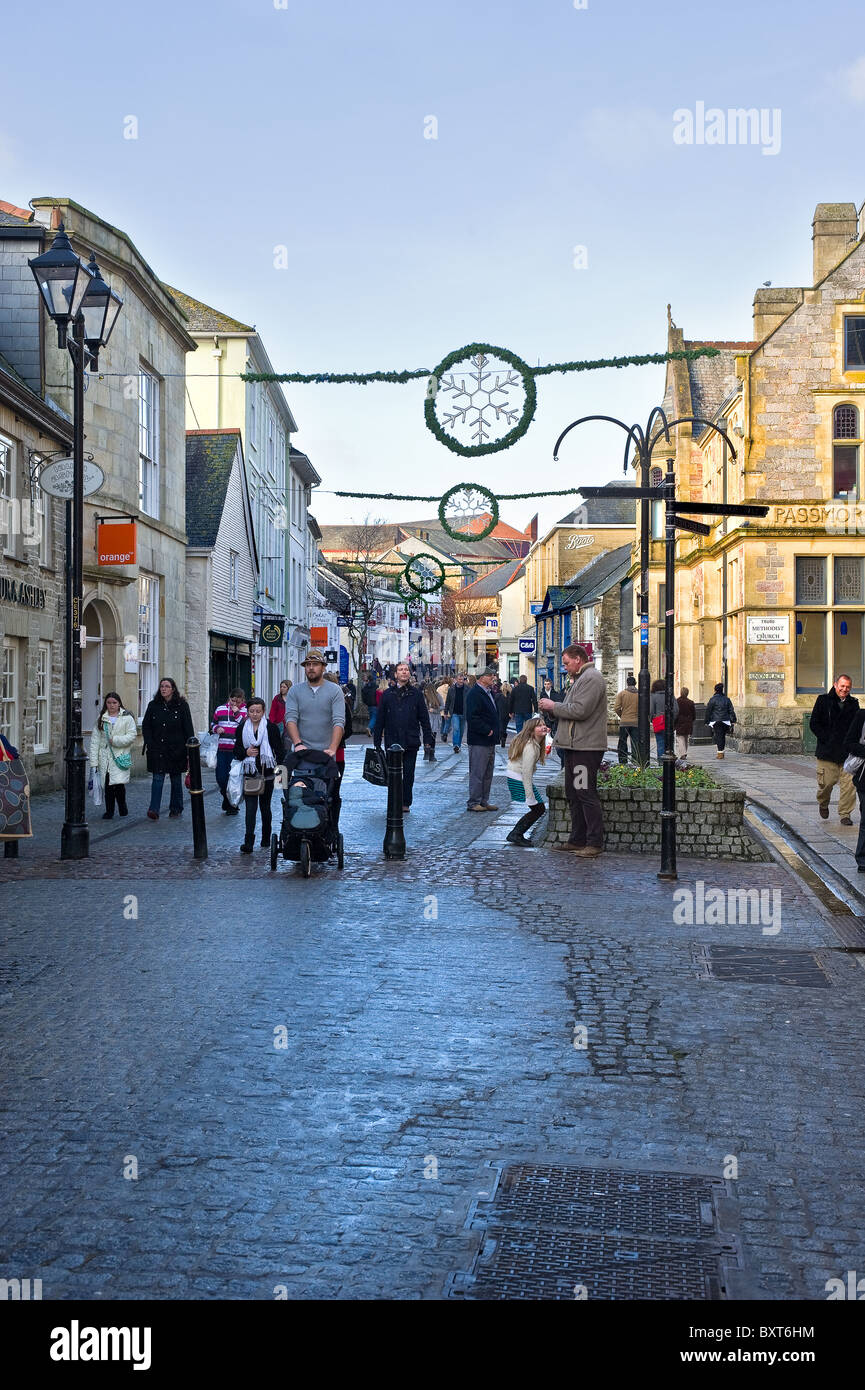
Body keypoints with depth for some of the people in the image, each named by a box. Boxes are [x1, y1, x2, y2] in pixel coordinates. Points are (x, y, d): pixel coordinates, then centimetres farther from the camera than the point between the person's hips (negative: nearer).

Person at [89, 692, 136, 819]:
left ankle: (122, 807, 14)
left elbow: (132, 735, -5)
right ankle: (109, 811, 17)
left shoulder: (127, 718, 2)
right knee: (107, 785, 4)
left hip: (120, 757, -3)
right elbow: (95, 740, 7)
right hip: (105, 758, 3)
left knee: (119, 783, -12)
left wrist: (115, 740, -14)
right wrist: (94, 761, 1)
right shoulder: (101, 719, 10)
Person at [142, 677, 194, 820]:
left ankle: (176, 809, 21)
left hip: (176, 749, -1)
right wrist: (148, 743, -5)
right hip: (157, 749, 1)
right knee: (157, 778, -7)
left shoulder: (182, 706, -1)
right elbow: (145, 726, 8)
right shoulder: (153, 705, 6)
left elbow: (188, 729, -2)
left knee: (176, 779, 9)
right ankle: (154, 810, -14)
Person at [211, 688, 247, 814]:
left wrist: (237, 713, -15)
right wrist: (216, 729, -1)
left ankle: (232, 805, 15)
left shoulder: (246, 711, 0)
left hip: (237, 751, -4)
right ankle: (226, 798, 31)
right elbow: (213, 724, 22)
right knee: (220, 777, 5)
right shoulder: (220, 709, 11)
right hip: (222, 750, 4)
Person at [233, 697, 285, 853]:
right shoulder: (242, 728, 4)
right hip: (249, 773, 1)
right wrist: (246, 753, -10)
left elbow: (280, 749, -2)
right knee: (250, 807, -10)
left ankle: (266, 840, 26)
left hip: (267, 773, 0)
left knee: (265, 807, 12)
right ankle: (248, 842, -15)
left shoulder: (271, 727, -2)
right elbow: (236, 750, 11)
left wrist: (280, 766, -13)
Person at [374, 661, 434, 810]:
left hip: (411, 741, 0)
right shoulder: (387, 694, 6)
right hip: (391, 741, 1)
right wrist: (377, 742, 3)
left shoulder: (416, 694, 5)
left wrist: (427, 739, 1)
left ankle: (405, 803, 11)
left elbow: (424, 718, 6)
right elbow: (380, 719, 7)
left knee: (408, 773, 2)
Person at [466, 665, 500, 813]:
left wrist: (494, 731, 14)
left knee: (488, 773, 14)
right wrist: (487, 731, -18)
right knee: (477, 773, -5)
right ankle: (474, 803, 1)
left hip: (489, 740, 10)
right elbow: (472, 718, -22)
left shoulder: (488, 692, 16)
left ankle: (484, 801, 21)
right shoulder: (474, 694, -15)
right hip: (478, 741, -10)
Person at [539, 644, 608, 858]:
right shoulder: (581, 678, 21)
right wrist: (551, 709, 7)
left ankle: (595, 843, -6)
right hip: (575, 746, 11)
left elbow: (579, 710, -22)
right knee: (573, 793, 14)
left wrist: (554, 706, -8)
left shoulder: (591, 678, -12)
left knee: (586, 794, -9)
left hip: (586, 747, -11)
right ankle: (577, 840, 21)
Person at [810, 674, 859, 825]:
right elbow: (814, 724, 1)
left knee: (849, 783, -6)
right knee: (827, 781, -3)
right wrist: (827, 740, -8)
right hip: (827, 750, -2)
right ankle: (823, 804, 28)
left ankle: (845, 814, 6)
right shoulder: (823, 700, 3)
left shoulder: (853, 704, 13)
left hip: (848, 751, 2)